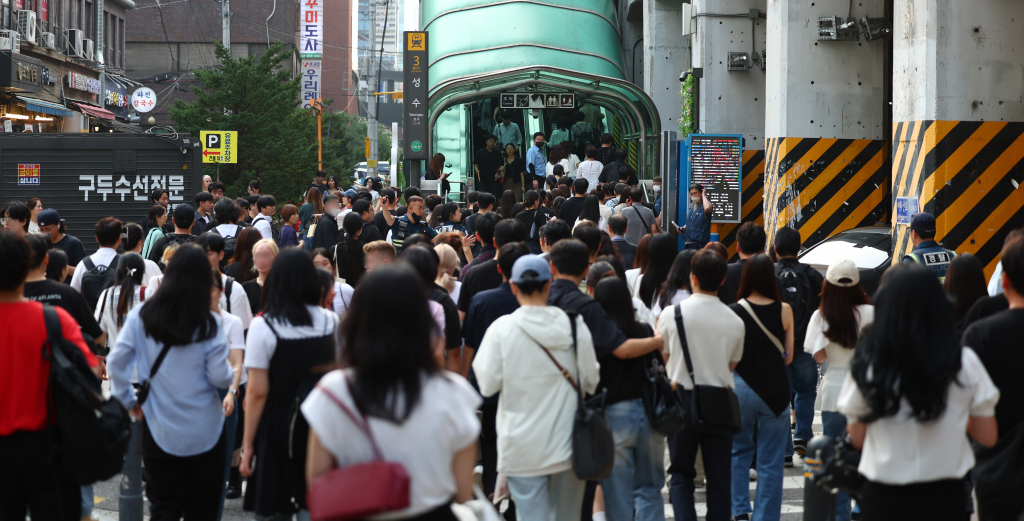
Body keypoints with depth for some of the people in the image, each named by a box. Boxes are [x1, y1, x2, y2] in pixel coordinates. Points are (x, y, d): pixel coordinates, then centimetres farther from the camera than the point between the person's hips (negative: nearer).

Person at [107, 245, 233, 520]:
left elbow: (116, 361, -7)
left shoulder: (141, 316, -6)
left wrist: (127, 400, 6)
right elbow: (220, 378, -12)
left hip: (159, 430, 2)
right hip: (204, 432, -1)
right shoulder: (209, 324, -13)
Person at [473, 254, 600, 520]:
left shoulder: (501, 329, -10)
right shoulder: (575, 325, -3)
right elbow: (591, 382, 3)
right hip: (568, 444, 2)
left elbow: (488, 385, -8)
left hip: (524, 447, -2)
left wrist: (479, 361, 10)